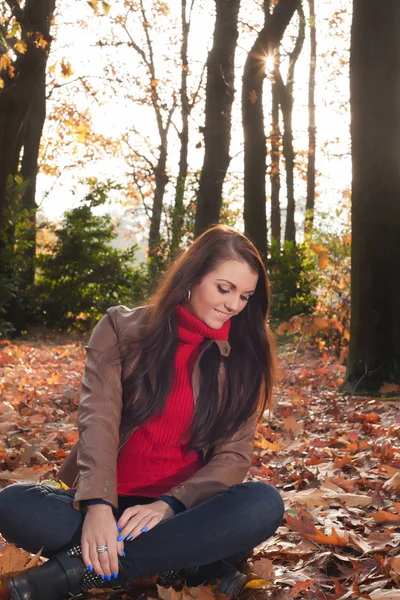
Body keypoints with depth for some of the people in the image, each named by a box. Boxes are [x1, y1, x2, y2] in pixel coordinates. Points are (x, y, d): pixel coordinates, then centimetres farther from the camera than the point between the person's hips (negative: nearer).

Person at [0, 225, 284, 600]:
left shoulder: (243, 357, 4)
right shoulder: (122, 328, 1)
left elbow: (234, 454, -3)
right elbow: (98, 420, -11)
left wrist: (169, 505, -21)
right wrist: (97, 505, -28)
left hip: (183, 510, 1)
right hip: (110, 502, 0)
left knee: (263, 505, -32)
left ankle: (77, 570, -27)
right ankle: (190, 561, -24)